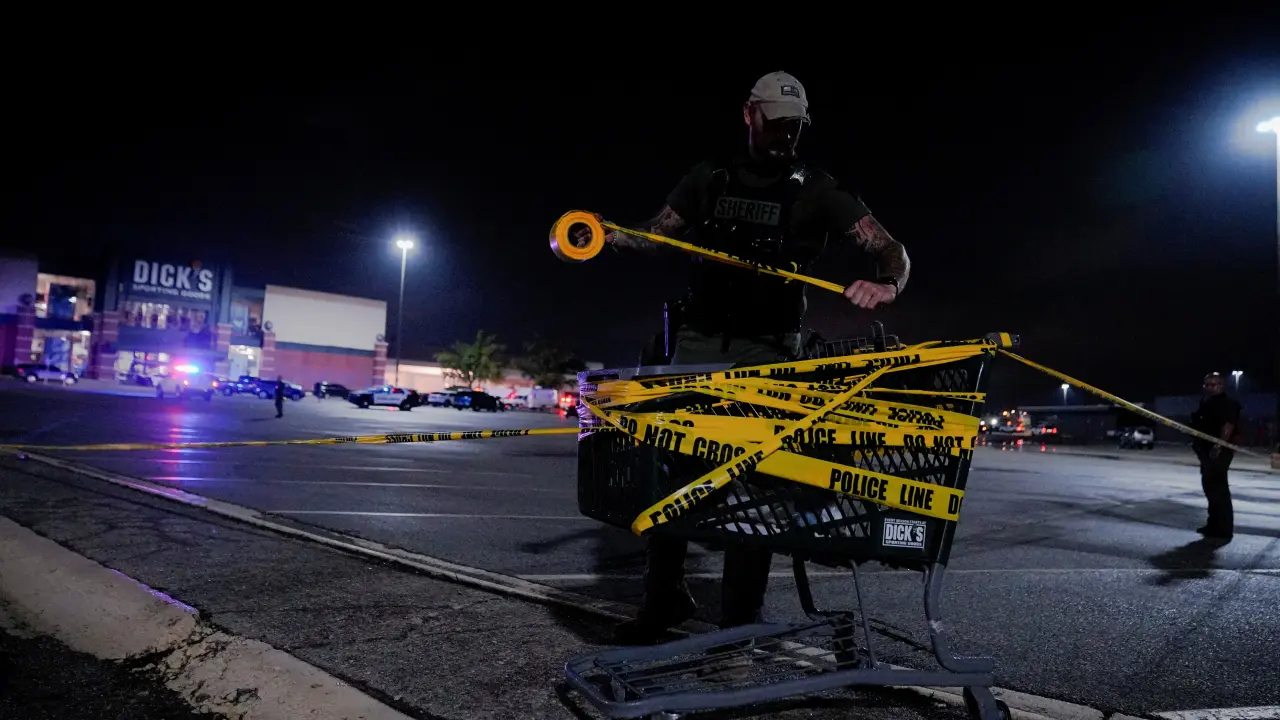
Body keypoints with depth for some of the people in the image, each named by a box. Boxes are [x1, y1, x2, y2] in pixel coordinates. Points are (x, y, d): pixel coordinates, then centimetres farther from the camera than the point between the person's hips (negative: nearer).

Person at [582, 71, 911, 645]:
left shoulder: (815, 189, 4)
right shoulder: (711, 177, 11)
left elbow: (890, 249, 0)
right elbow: (658, 233, 18)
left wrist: (885, 284, -24)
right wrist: (607, 235, -3)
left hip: (769, 350, -2)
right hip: (700, 340, 3)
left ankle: (739, 620, 7)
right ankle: (665, 598, 17)